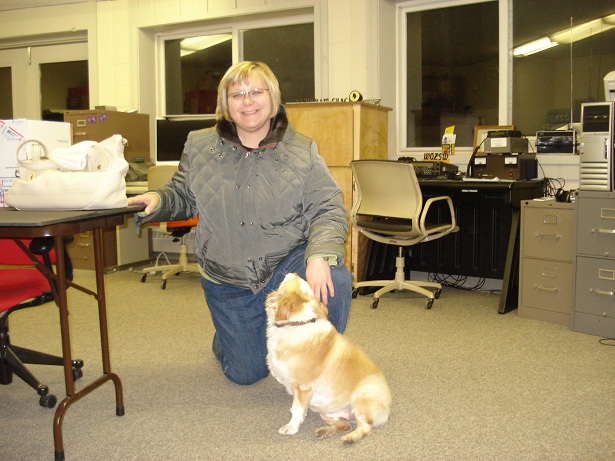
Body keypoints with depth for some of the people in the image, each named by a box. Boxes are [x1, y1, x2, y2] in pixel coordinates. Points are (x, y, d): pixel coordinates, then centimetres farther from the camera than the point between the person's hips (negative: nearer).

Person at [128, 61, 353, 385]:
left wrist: (320, 255, -30)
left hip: (288, 263, -1)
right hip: (228, 282, 1)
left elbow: (328, 209, -11)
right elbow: (183, 196, 11)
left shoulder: (302, 151, -6)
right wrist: (157, 200, -13)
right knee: (246, 374, 6)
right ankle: (228, 335, 44)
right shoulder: (200, 147, 0)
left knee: (334, 280, -33)